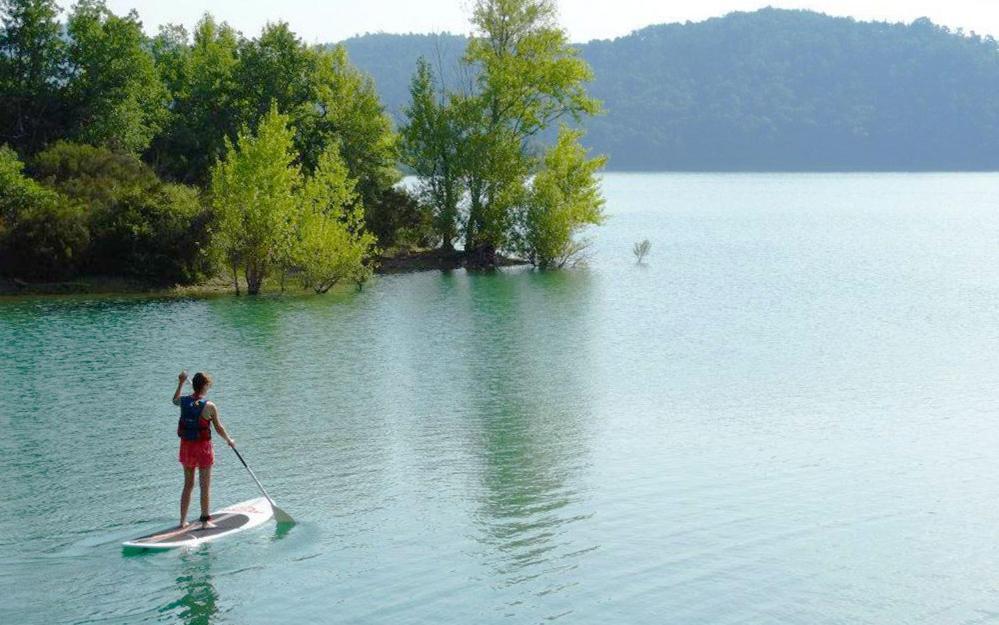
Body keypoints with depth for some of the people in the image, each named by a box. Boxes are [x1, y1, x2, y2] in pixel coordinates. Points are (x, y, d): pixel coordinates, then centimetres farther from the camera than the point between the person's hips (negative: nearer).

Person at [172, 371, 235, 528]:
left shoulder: (183, 401, -4)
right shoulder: (209, 406, -17)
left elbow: (175, 400, 23)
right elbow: (219, 428, -6)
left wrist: (181, 383, 30)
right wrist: (229, 440, 11)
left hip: (186, 446, 5)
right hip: (203, 447, -5)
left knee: (188, 485, 17)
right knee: (205, 487, 6)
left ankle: (183, 520, 21)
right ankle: (205, 520, 11)